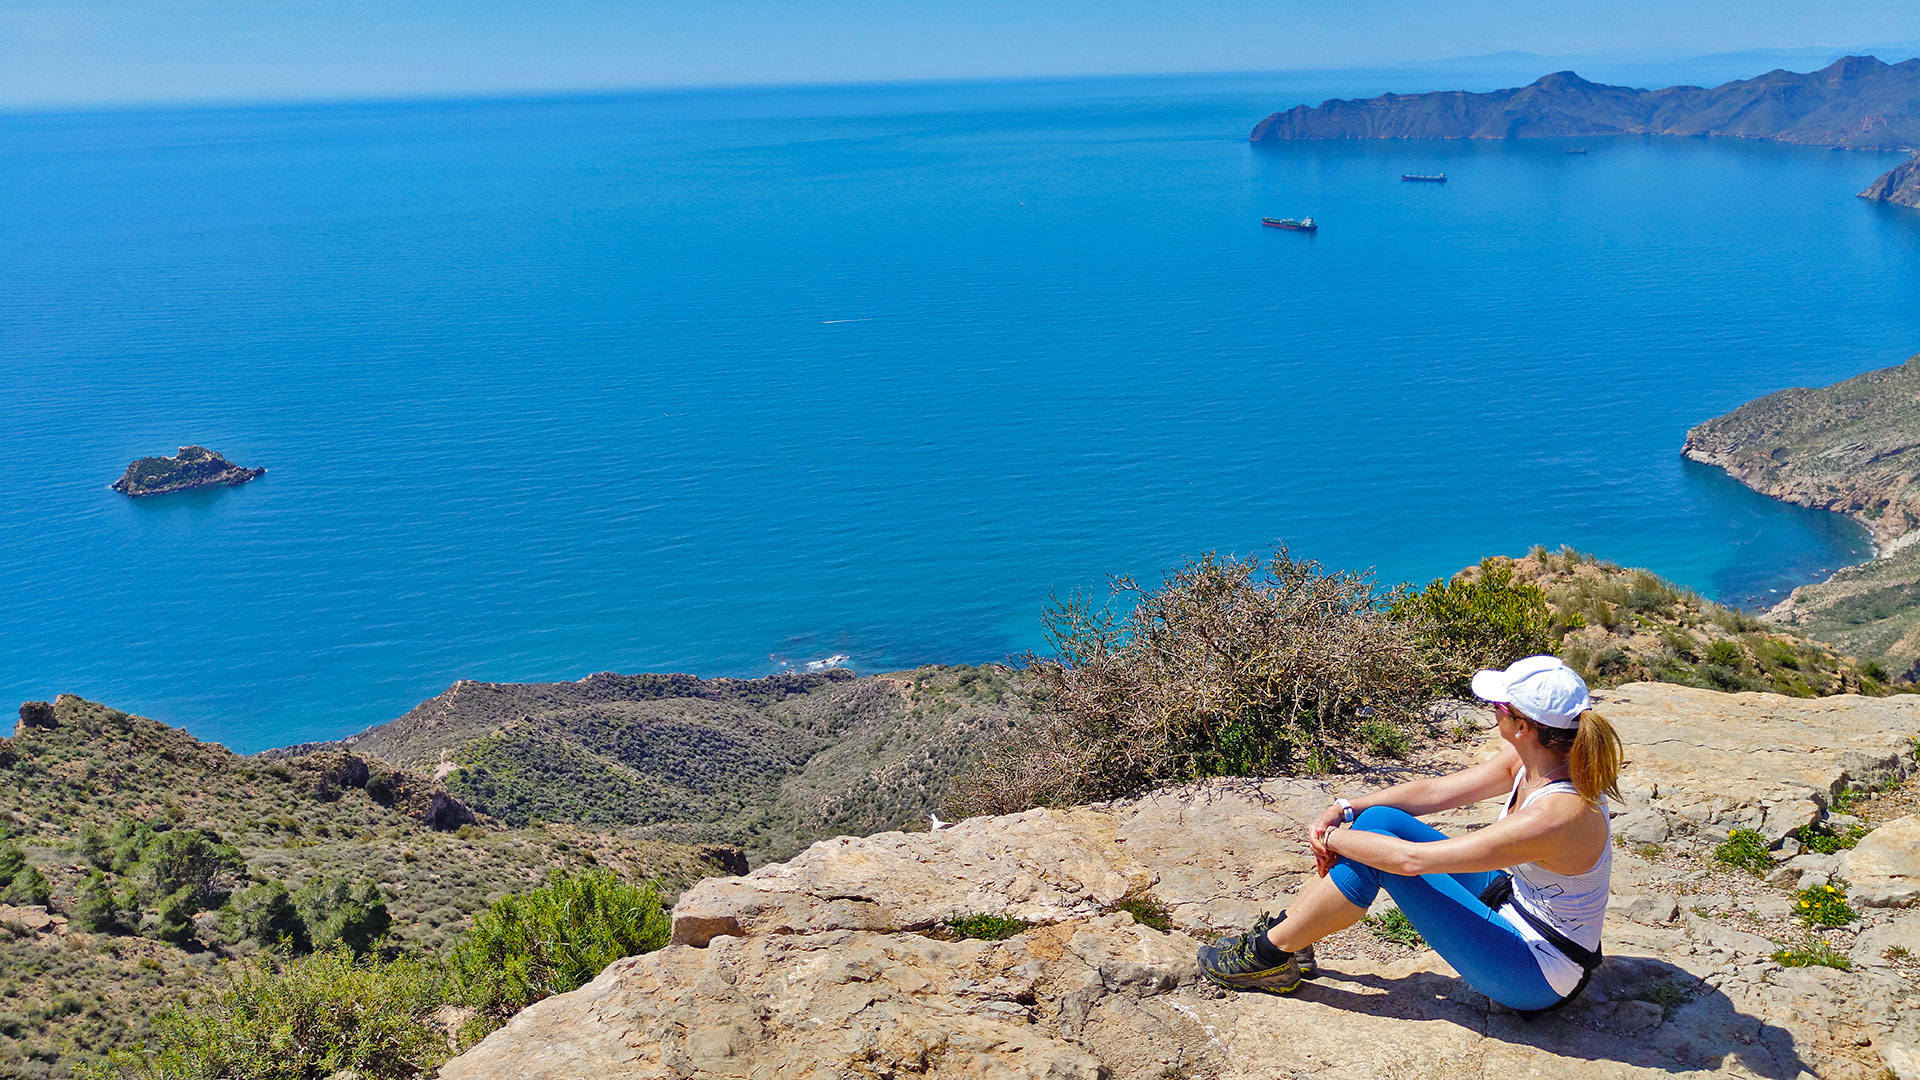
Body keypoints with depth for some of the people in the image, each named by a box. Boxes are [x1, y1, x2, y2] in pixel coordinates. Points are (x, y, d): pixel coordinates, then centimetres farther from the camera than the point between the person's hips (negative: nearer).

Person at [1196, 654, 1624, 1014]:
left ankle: (1272, 955, 2)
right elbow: (1435, 790, 2)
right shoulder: (1529, 758, -8)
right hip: (1517, 908, 8)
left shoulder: (1556, 814, -34)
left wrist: (1333, 838, -17)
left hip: (1537, 979, -8)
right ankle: (1284, 930, 8)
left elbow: (1412, 859, -32)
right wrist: (1345, 810, -7)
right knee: (1379, 821, -4)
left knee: (1378, 855, -17)